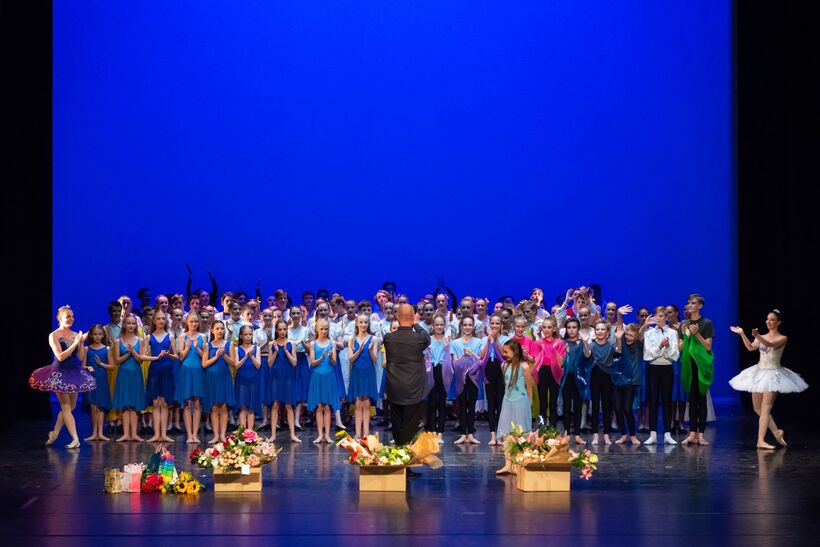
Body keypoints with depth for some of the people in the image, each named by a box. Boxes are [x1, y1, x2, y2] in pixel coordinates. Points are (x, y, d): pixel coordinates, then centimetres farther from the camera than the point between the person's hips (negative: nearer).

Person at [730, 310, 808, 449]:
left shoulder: (782, 338, -4)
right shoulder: (761, 337, 10)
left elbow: (770, 344, -24)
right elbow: (751, 347, -8)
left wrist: (757, 336, -42)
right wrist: (742, 334, -22)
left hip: (773, 374, -6)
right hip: (759, 373, 6)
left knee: (765, 408, -12)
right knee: (757, 408, 8)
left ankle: (761, 440, -15)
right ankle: (776, 432, 24)